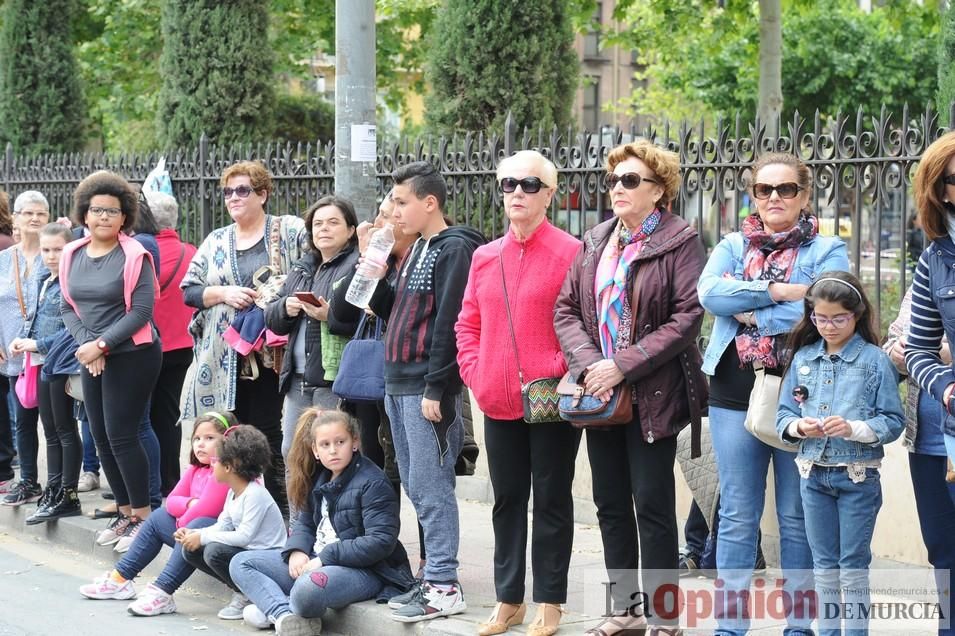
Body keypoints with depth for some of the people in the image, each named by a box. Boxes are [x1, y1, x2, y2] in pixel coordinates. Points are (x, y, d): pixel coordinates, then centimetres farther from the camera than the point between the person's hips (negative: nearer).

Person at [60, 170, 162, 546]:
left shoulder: (134, 256, -11)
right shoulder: (72, 255, 6)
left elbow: (141, 311, -15)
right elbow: (68, 307, 7)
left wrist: (101, 344, -18)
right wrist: (85, 344, -9)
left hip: (132, 356, -6)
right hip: (91, 358, 6)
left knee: (121, 435, -7)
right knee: (101, 437, 9)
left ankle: (143, 517, 5)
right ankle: (125, 513, 21)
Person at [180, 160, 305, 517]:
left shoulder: (290, 232, 2)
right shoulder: (216, 241, 15)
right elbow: (189, 289, 10)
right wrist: (223, 293, -7)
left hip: (269, 356, -4)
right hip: (223, 360, 4)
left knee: (268, 437, -2)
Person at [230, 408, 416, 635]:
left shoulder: (372, 483, -13)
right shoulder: (319, 478, 12)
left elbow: (381, 542, -21)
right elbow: (306, 522, 20)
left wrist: (326, 557, -21)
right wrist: (297, 551, -4)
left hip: (363, 570, -9)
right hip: (316, 561, 9)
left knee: (307, 589, -42)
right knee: (241, 563, 4)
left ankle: (273, 608, -8)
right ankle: (285, 616, -18)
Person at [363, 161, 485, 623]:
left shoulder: (454, 249, -11)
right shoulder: (416, 250, 18)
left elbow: (448, 323, -17)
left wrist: (435, 388, -20)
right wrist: (375, 285, 5)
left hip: (428, 388, -9)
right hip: (399, 386, 9)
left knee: (430, 488, -8)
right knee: (416, 487, 12)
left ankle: (444, 587, -4)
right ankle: (435, 578, 18)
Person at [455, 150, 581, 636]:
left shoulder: (569, 252, -7)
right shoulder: (484, 257, 10)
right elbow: (469, 323, 15)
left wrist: (560, 373, -16)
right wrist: (475, 374, 3)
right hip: (499, 403, 6)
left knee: (551, 500, 5)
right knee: (507, 500, 13)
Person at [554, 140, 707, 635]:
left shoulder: (680, 243, -6)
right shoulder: (594, 243, 13)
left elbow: (687, 318, -15)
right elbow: (566, 310, 7)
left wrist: (623, 366, -19)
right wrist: (589, 365, -10)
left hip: (652, 395, -6)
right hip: (600, 396, 6)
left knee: (653, 506, -2)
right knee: (610, 504, 11)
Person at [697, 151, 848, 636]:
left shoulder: (826, 251, 3)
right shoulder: (732, 247, 12)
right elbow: (710, 293, -8)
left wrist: (750, 312, -10)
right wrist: (779, 291, -14)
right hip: (736, 395, 3)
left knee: (798, 518, 5)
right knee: (737, 517, 6)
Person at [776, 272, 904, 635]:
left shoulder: (875, 360, -7)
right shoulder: (803, 358, 5)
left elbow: (893, 422, -9)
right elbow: (783, 414, 7)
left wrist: (853, 429, -23)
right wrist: (798, 426, -14)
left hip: (858, 476, -4)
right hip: (814, 474, 4)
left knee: (853, 566, 3)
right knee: (824, 565, 12)